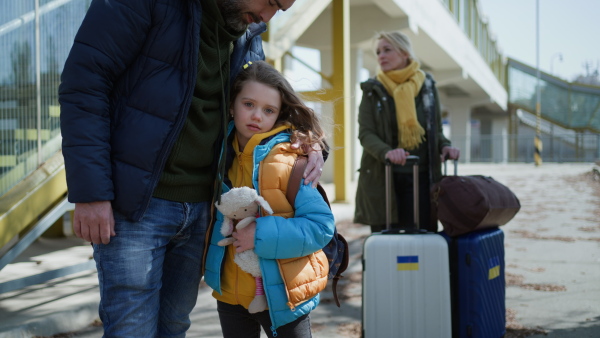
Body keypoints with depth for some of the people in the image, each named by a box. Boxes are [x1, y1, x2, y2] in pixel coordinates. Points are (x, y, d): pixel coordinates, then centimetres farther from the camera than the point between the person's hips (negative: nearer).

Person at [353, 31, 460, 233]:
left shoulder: (427, 86, 10)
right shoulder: (372, 91, 4)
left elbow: (436, 130, 17)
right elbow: (365, 134, -5)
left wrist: (445, 146, -5)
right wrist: (386, 152, -24)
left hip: (421, 177, 2)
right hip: (382, 179, -1)